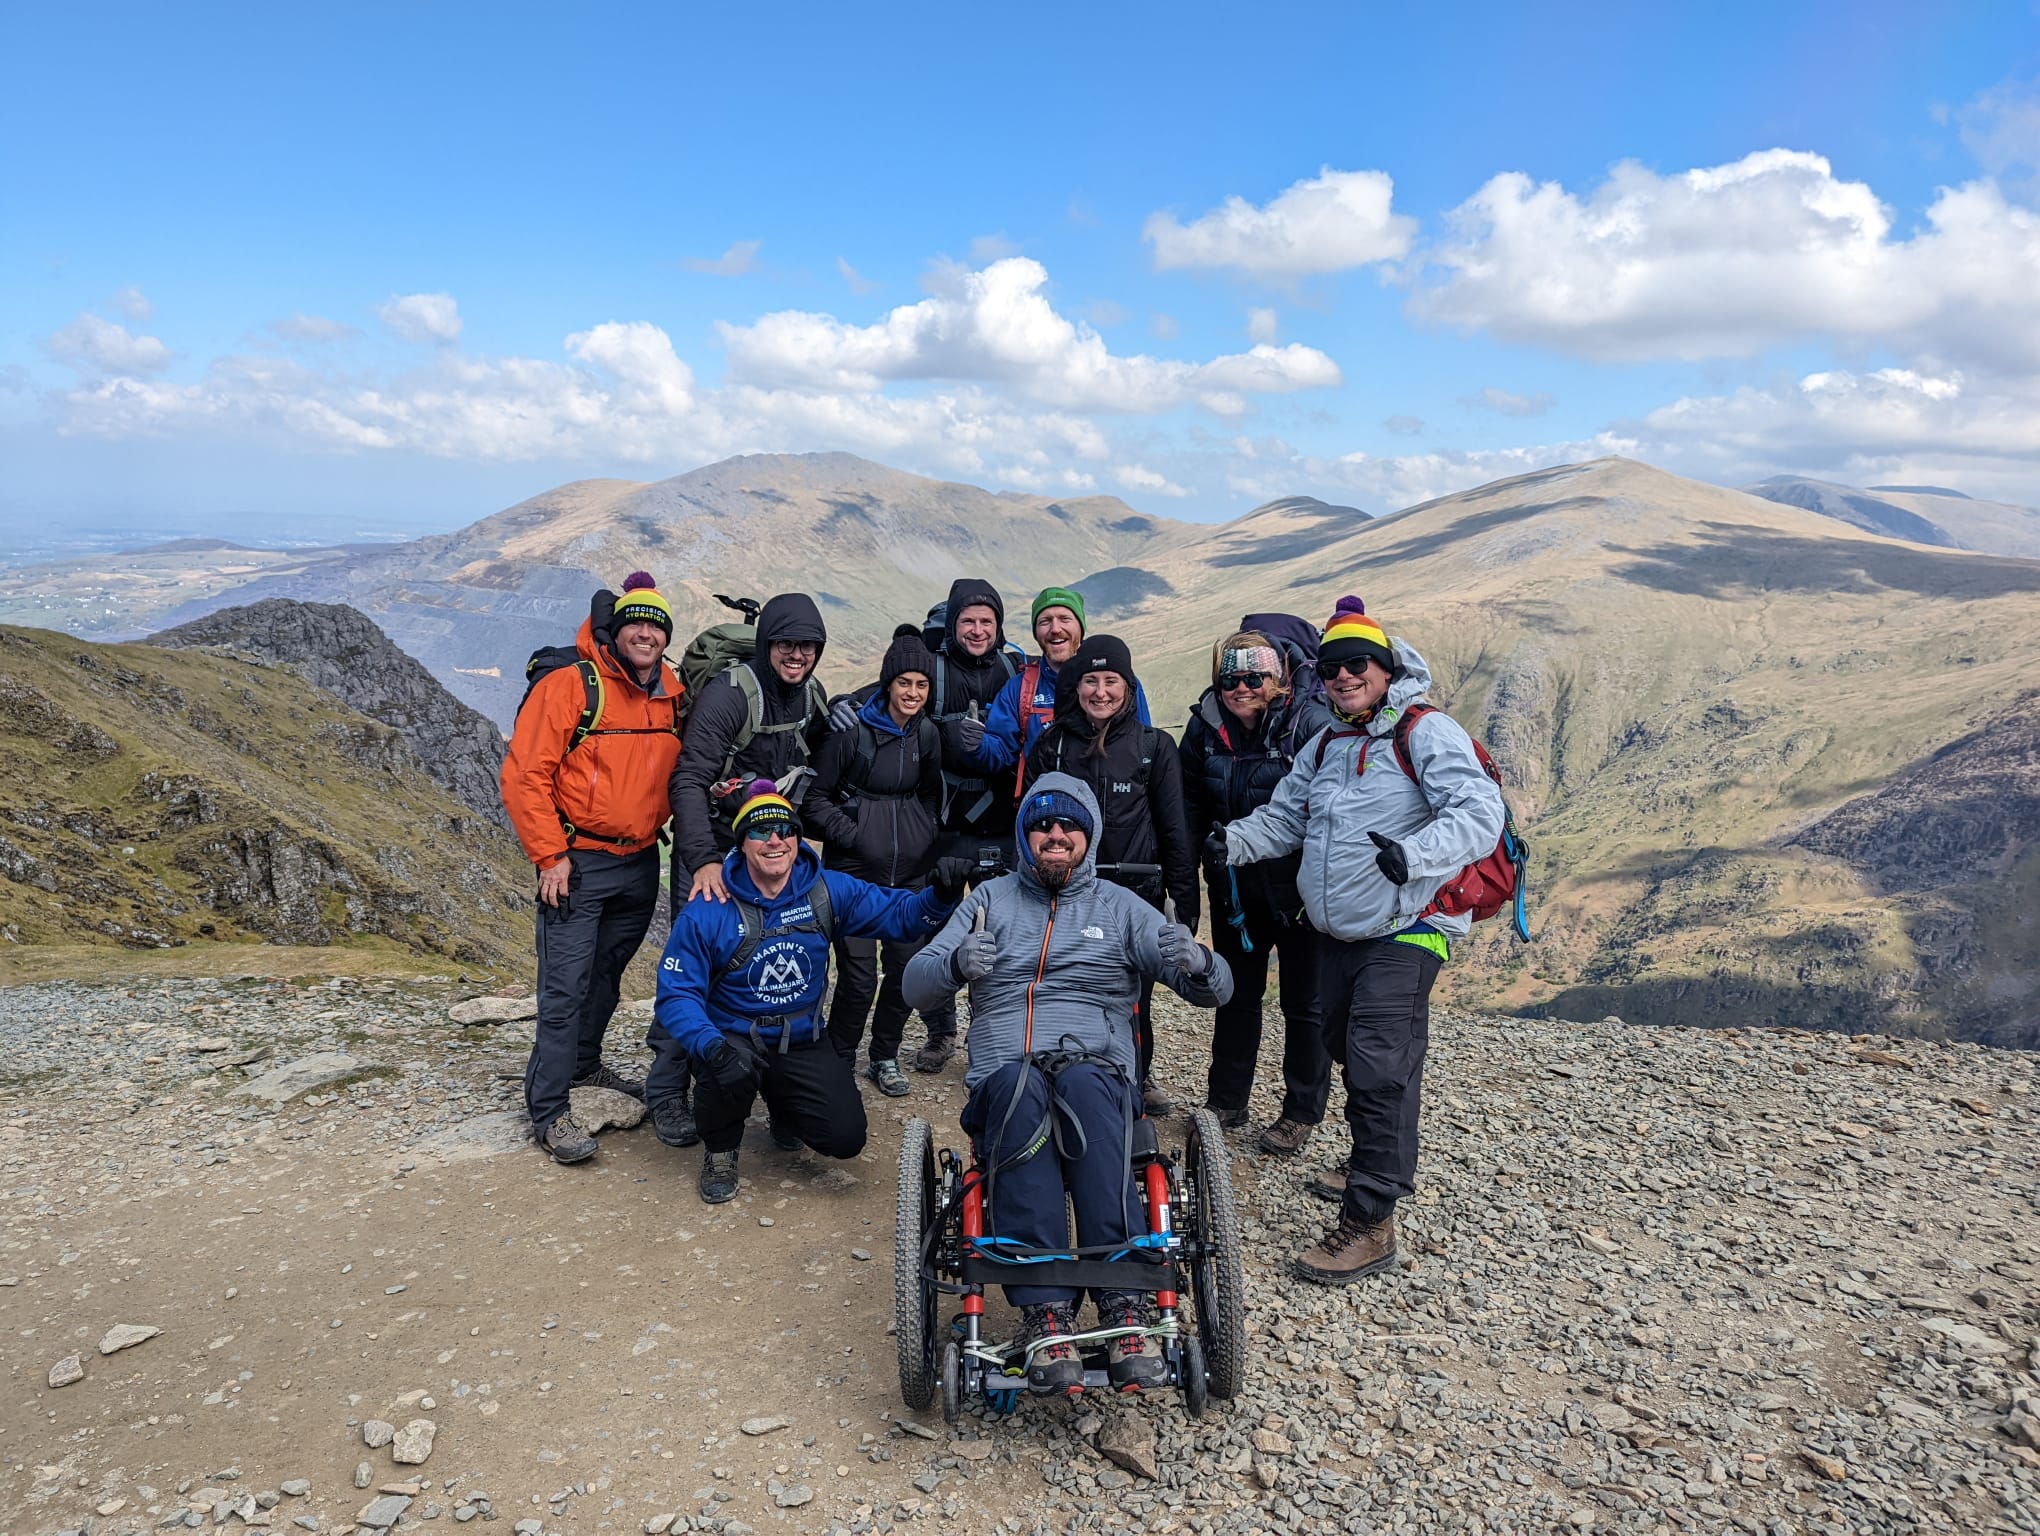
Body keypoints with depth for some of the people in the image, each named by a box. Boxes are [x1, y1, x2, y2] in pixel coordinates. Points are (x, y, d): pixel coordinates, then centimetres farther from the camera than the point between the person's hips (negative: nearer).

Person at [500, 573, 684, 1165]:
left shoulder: (674, 696, 5)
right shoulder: (570, 684, -13)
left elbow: (680, 772, 19)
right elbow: (524, 775, -13)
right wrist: (549, 855, -15)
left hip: (640, 864, 6)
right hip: (578, 863, -6)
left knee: (606, 975, 20)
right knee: (566, 986, -6)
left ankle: (583, 1065, 39)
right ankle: (549, 1109, 4)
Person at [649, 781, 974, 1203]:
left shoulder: (828, 891, -7)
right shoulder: (708, 911, -16)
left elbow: (899, 915, -5)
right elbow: (677, 994, -19)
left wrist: (940, 897, -27)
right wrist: (715, 1048, -38)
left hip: (803, 1045, 3)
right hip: (734, 1038, -3)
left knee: (846, 1136, -11)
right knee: (733, 1071, -37)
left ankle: (783, 1108, 26)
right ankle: (719, 1148, 0)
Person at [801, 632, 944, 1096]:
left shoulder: (927, 733, 4)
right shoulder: (853, 729, -10)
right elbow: (816, 797, -4)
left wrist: (928, 833, 3)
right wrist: (853, 836, -11)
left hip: (910, 871, 5)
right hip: (854, 869, -4)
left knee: (907, 968, 6)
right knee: (859, 976, -6)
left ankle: (885, 1058, 26)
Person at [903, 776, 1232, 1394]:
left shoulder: (1120, 907, 17)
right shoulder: (992, 898, 20)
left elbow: (1218, 989, 10)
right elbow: (915, 984, 10)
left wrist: (1195, 964, -16)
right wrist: (957, 962, -14)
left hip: (1096, 1070, 0)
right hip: (1002, 1076, 0)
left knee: (1081, 1085, -37)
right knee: (1020, 1088, -36)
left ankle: (1124, 1302, -43)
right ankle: (1043, 1309, -42)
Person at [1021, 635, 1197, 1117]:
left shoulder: (1154, 746, 0)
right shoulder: (1051, 745, 3)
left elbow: (1174, 828, 1)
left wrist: (1185, 897, -3)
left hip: (1136, 896, 0)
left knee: (1133, 995, 9)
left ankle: (1138, 1075, 33)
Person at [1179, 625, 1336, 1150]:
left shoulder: (1311, 722, -17)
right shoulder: (1205, 727, -2)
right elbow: (1191, 806, 8)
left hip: (1298, 886, -4)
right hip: (1234, 886, 5)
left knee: (1305, 1002, 8)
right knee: (1236, 994, 16)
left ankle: (1301, 1113, 23)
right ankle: (1226, 1103, 30)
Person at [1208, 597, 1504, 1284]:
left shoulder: (1426, 732, -11)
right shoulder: (1326, 746, 14)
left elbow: (1480, 812, -23)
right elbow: (1284, 817, 19)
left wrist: (1412, 853, -40)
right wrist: (1236, 840, -3)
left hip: (1404, 932, -8)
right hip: (1339, 936, 8)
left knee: (1379, 1069, -12)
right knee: (1348, 1052, 18)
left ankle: (1370, 1222, -5)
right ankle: (1379, 1163, 41)